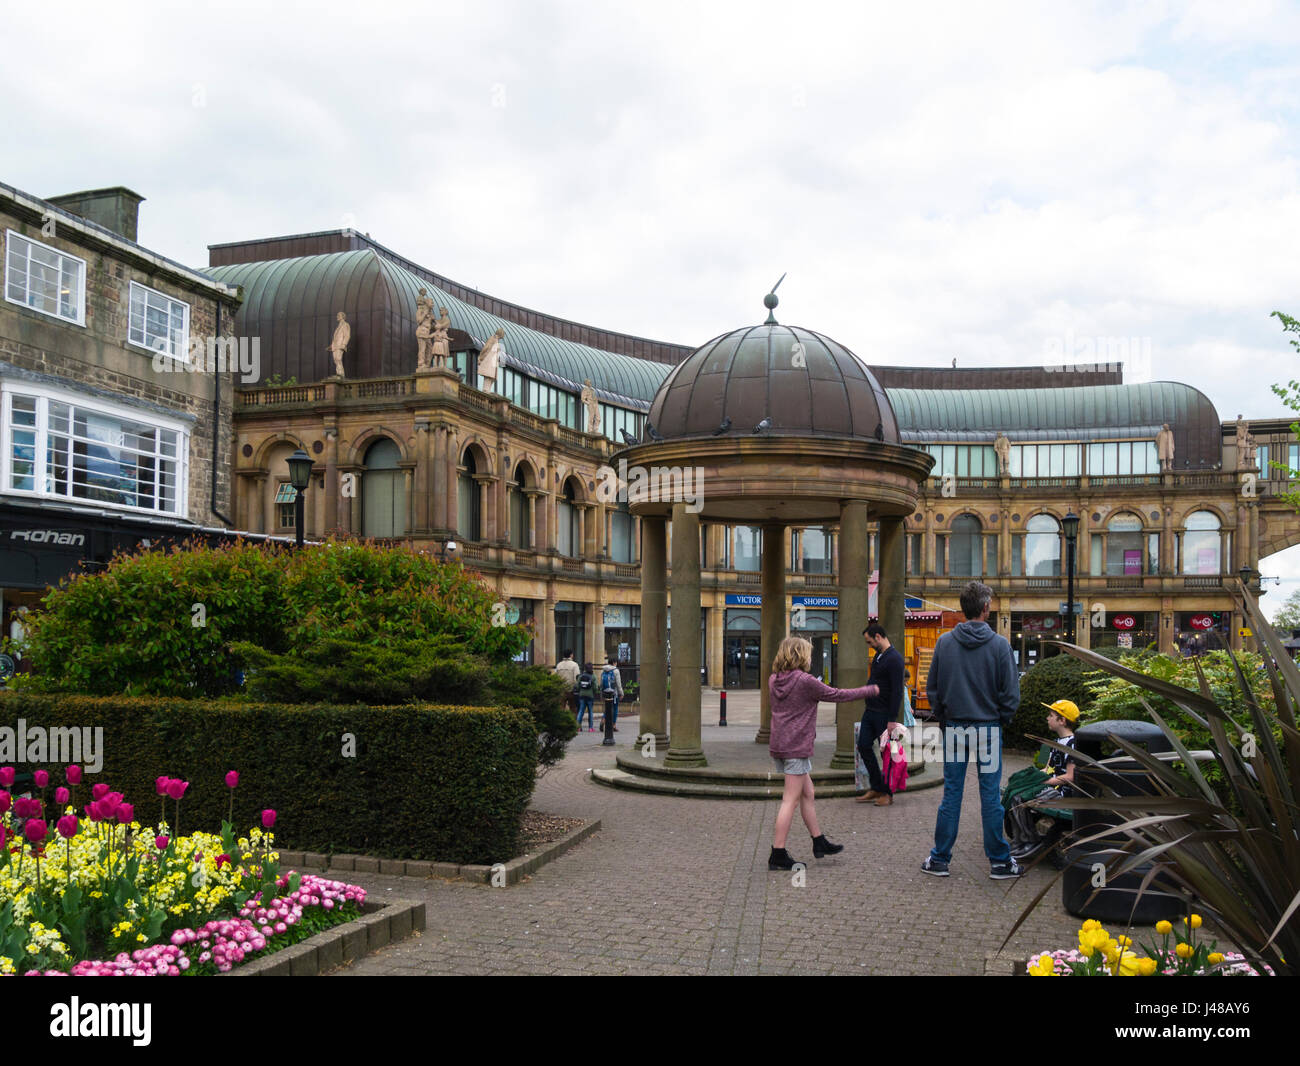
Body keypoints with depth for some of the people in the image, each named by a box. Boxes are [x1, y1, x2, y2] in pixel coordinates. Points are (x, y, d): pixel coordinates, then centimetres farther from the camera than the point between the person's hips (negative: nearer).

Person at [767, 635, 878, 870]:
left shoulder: (774, 680, 7)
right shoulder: (805, 681, -15)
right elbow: (837, 695, -6)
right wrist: (870, 690, 5)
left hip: (778, 745, 8)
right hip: (796, 747, -8)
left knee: (807, 793, 19)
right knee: (791, 800, -4)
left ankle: (819, 842, 28)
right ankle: (778, 855, -2)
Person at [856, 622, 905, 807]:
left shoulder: (894, 659, -17)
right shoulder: (878, 656, 13)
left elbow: (897, 691, -20)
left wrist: (892, 719, -21)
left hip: (884, 714, -9)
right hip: (870, 711, 9)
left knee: (887, 752, 1)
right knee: (864, 746, 8)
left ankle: (888, 793, 12)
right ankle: (876, 788, 18)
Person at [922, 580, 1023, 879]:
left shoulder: (944, 642, -1)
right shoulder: (999, 644, -7)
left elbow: (932, 687, 4)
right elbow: (1011, 691, -6)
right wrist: (1002, 719, 8)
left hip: (954, 728, 2)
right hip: (988, 728, -2)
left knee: (951, 795, 8)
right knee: (990, 796, 5)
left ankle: (940, 859, 13)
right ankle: (999, 861, 13)